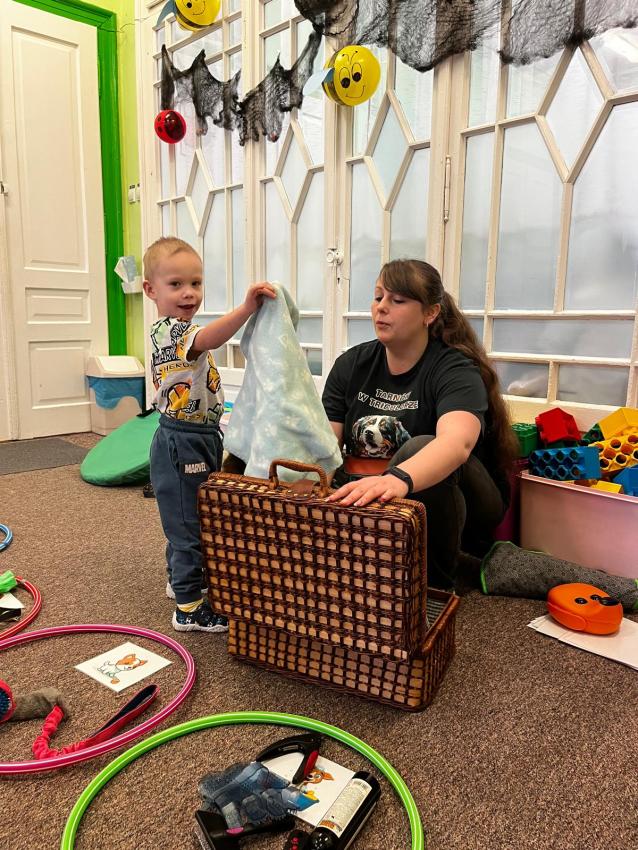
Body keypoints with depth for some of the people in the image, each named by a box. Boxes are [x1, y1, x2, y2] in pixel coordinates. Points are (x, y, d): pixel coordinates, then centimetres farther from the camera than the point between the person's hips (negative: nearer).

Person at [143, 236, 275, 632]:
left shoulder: (180, 330, 14)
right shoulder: (167, 331, -19)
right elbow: (206, 340, -41)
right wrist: (246, 308, -54)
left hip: (199, 439, 10)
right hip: (182, 443, -10)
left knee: (188, 517, 23)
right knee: (189, 522, -1)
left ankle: (181, 580, 42)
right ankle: (189, 608, 11)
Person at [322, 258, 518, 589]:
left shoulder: (455, 370, -17)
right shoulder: (350, 365, 0)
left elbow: (456, 442, -39)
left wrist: (397, 479, -59)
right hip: (367, 499, 4)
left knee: (419, 448, -34)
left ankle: (435, 584, -18)